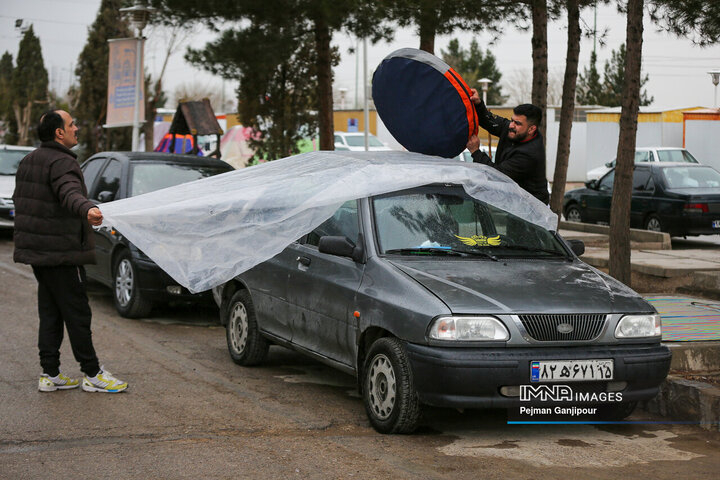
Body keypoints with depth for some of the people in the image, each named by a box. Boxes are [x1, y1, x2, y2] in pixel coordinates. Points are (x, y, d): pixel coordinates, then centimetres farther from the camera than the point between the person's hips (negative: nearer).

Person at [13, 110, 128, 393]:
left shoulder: (29, 161, 15)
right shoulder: (62, 163, -16)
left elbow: (19, 199, 27)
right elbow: (70, 193, -37)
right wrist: (87, 210, -57)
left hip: (36, 251, 9)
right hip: (61, 253, -9)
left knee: (49, 314, 12)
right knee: (77, 315, -3)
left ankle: (50, 375, 14)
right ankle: (92, 375, 2)